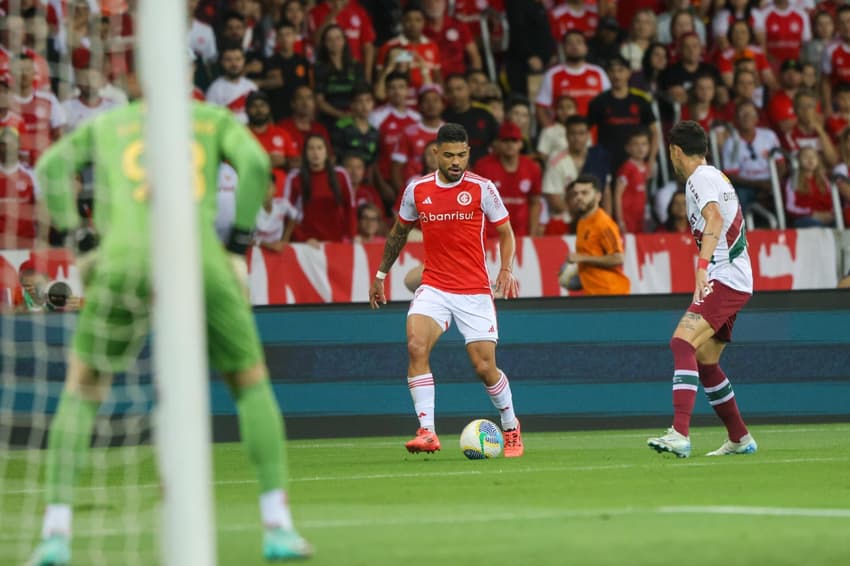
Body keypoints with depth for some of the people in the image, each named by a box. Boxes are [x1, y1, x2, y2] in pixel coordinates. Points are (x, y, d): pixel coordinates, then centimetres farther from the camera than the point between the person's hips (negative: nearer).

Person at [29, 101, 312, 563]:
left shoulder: (106, 124, 26)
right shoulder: (217, 118, 23)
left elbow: (51, 166, 10)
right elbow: (255, 162, 4)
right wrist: (238, 248, 8)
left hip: (125, 261, 0)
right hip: (199, 258, 0)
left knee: (83, 387, 19)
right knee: (251, 382, 20)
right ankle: (278, 528, 11)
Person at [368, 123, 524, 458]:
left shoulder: (482, 188, -4)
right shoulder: (417, 190, 3)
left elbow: (505, 232, 5)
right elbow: (398, 233, 19)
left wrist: (507, 270, -12)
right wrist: (381, 274, 22)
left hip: (475, 292, -2)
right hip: (433, 288, 2)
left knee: (484, 366, -3)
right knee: (417, 346, -24)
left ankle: (511, 427, 25)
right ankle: (427, 432, -25)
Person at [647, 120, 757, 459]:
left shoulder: (700, 178, -9)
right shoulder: (717, 177, 21)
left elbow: (715, 218, -28)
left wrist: (703, 266, -39)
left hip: (723, 279, -10)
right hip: (735, 281, 10)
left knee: (683, 342, -25)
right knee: (705, 362, 16)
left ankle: (680, 434, -39)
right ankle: (740, 439, 25)